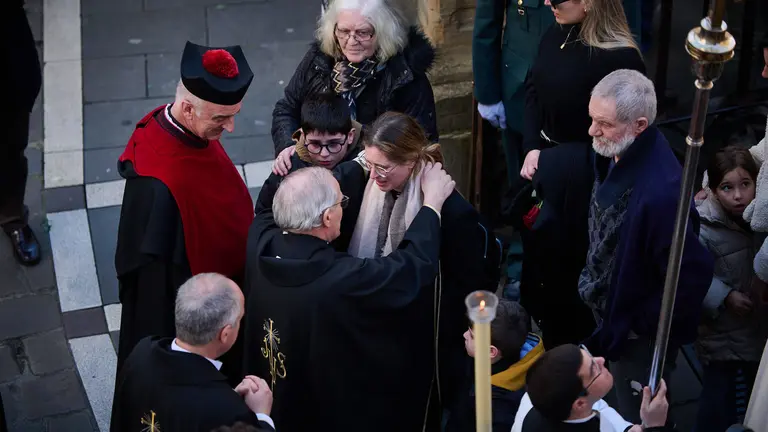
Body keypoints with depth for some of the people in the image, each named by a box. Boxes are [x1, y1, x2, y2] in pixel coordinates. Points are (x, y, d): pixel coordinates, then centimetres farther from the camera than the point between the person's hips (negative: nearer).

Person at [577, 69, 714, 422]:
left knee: (638, 418, 17)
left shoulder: (661, 194, -39)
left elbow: (691, 276, -29)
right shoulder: (616, 154, -11)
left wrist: (641, 325, -19)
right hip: (610, 311, 8)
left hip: (639, 337, -7)